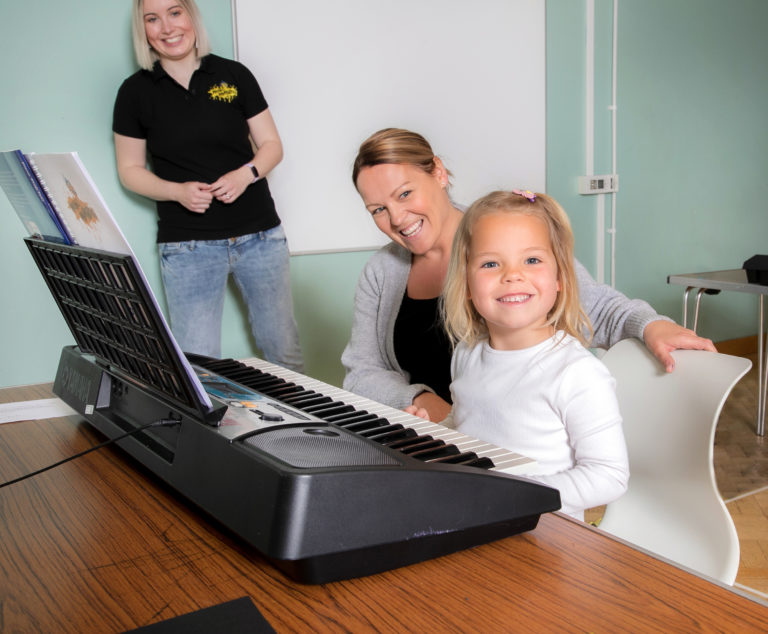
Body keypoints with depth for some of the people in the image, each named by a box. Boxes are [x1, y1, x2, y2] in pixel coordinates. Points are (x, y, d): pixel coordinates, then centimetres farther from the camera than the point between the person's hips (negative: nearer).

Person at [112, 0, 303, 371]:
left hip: (260, 236, 1)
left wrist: (245, 174, -14)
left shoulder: (234, 75, 4)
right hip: (186, 246, -1)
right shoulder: (136, 91, 3)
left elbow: (271, 145, 7)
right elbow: (130, 170, 6)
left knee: (283, 349, 10)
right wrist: (178, 191, -13)